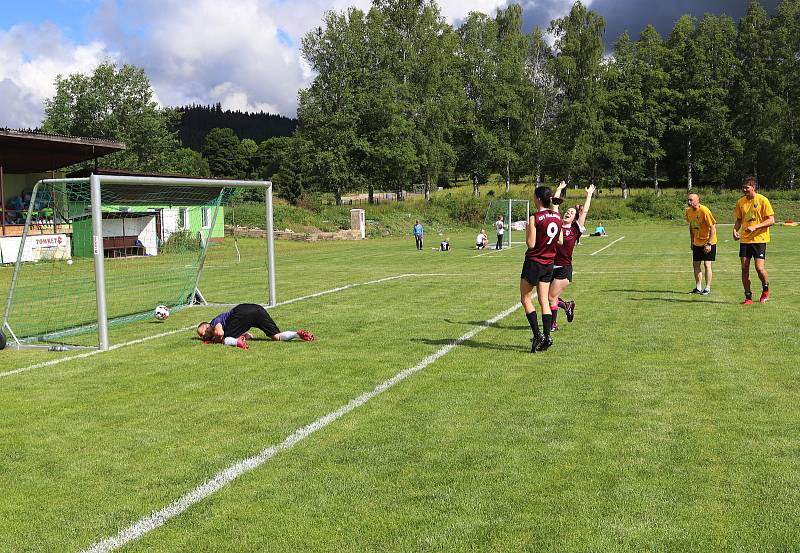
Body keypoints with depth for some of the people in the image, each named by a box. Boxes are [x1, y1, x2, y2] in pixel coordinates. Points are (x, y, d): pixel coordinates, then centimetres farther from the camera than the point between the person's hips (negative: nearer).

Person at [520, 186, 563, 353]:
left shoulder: (535, 218, -17)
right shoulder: (557, 217, 2)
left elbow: (531, 244, -16)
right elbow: (560, 242, 10)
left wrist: (527, 230, -1)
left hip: (534, 262, -6)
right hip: (549, 263, 6)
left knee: (525, 298, 7)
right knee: (544, 300, 11)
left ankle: (538, 335, -2)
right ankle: (546, 336, 5)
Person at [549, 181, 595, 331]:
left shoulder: (576, 229, 2)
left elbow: (584, 211, 1)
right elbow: (555, 205, 10)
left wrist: (589, 194, 11)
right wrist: (559, 189, 18)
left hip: (564, 269, -4)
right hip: (550, 266, 4)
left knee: (551, 297, -4)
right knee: (548, 297, 9)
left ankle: (553, 324, 16)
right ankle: (567, 305, 37)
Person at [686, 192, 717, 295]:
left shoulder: (704, 211, -21)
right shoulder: (689, 211, 1)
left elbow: (713, 227, -19)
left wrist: (709, 243, -22)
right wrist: (691, 241, 15)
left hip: (708, 242, -7)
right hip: (697, 243, 7)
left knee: (707, 264, -7)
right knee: (696, 264, 7)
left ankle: (707, 288, 2)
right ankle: (698, 287, 17)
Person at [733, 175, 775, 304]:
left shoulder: (762, 200, -7)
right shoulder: (740, 202, 7)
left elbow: (771, 220, -8)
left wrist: (755, 227, -19)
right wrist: (735, 230, -3)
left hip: (759, 239, -4)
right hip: (745, 239, 4)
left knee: (759, 268, -11)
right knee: (744, 268, 0)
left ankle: (765, 289, 18)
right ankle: (748, 297, 9)